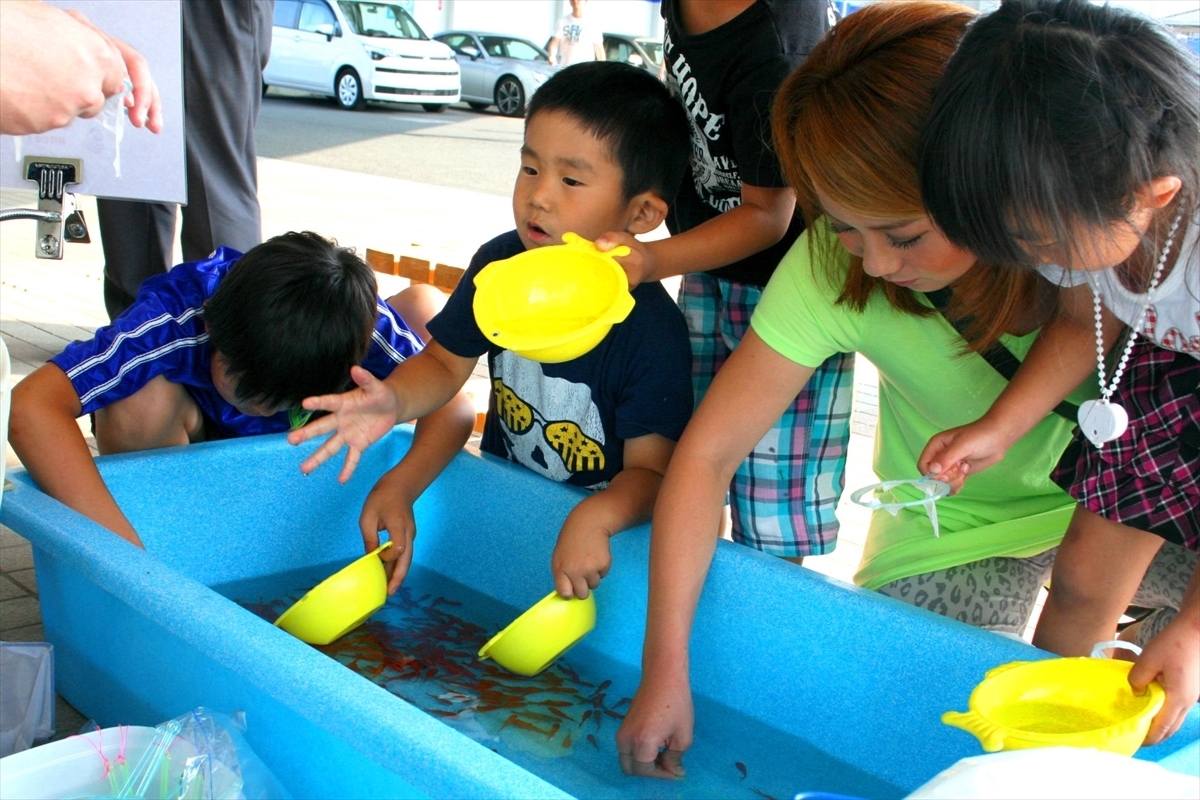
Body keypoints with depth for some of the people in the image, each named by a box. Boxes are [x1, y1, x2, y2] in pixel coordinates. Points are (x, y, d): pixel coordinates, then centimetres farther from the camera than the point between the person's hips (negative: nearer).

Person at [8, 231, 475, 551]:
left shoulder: (363, 323, -33)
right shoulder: (178, 318, -41)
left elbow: (453, 407, -29)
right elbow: (30, 408, -52)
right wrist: (129, 555, -59)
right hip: (194, 442, -2)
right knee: (142, 401, -39)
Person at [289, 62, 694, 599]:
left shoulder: (651, 327, -24)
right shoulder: (499, 265, -7)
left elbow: (651, 469, -23)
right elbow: (446, 362, 4)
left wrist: (594, 518, -44)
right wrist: (393, 401, -18)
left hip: (606, 521, -6)